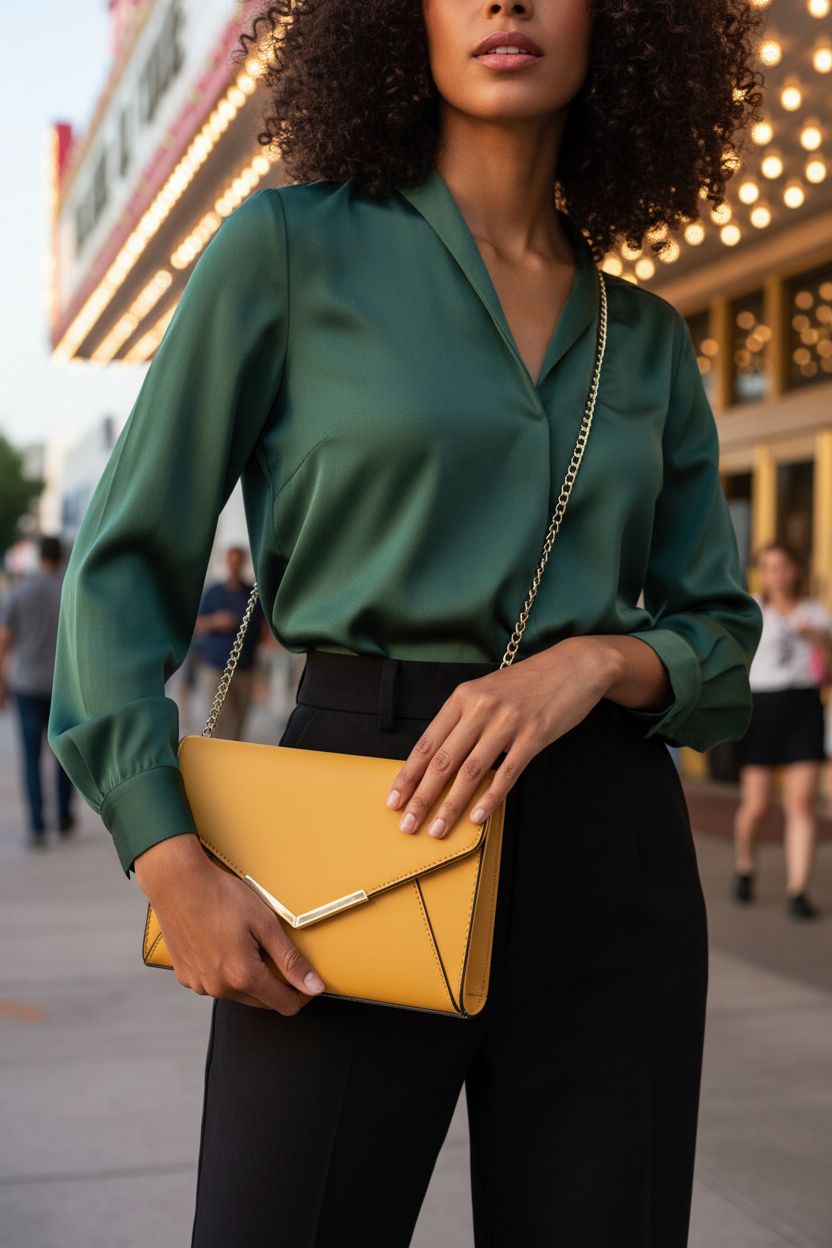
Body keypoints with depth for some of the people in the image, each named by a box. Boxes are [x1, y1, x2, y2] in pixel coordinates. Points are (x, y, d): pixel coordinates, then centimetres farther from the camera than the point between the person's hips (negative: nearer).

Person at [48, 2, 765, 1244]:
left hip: (608, 860, 4)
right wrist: (169, 862, -11)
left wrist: (593, 660, -10)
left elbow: (720, 637, 13)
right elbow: (127, 565, 0)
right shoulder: (291, 244, 2)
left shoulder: (648, 338, 12)